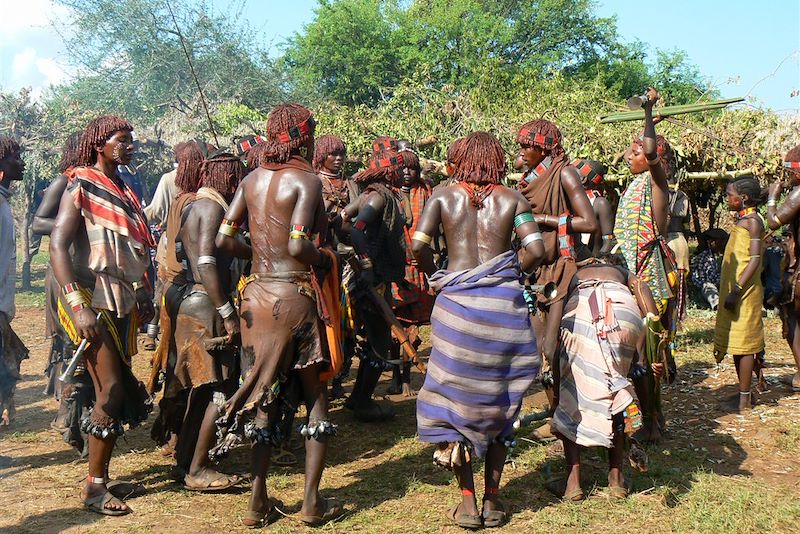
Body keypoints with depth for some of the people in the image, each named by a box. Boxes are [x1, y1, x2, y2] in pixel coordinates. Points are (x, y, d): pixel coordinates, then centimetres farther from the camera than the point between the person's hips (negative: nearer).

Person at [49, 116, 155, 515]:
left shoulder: (124, 193, 15)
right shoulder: (81, 186, -7)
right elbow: (58, 246, -16)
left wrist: (142, 296, 17)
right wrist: (77, 305, -25)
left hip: (122, 300, 8)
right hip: (91, 298, -8)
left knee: (123, 388, 7)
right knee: (111, 390, -11)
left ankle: (99, 471, 20)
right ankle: (94, 486, 1)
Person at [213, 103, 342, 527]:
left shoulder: (252, 179, 8)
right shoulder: (305, 179, -10)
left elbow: (223, 238, 4)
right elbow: (298, 245, -22)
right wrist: (325, 259, -3)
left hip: (256, 293, 6)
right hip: (294, 295, -6)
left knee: (266, 395, 14)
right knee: (316, 397, 8)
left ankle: (259, 501, 16)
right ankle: (312, 501, 10)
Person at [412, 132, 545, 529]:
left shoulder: (443, 195, 5)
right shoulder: (513, 199, 5)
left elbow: (418, 244, -7)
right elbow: (536, 250, -6)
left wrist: (436, 280, 9)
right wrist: (510, 276, 11)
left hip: (456, 302, -1)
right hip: (504, 305, 1)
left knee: (454, 395, 10)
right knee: (498, 401, 13)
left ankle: (468, 503, 11)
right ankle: (493, 502, 19)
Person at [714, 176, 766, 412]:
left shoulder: (753, 221, -11)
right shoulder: (742, 220, 16)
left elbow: (755, 259, -19)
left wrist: (737, 290, -24)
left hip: (745, 293, -9)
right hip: (733, 292, 9)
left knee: (743, 343, -6)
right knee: (734, 343, 12)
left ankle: (744, 398, -1)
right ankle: (744, 392, 21)